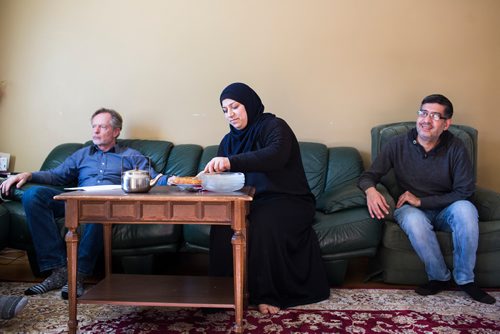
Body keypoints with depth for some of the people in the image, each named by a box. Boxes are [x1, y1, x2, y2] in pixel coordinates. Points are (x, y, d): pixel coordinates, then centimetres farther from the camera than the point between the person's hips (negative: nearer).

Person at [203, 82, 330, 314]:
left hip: (287, 201, -5)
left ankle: (269, 294, -19)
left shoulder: (273, 126, -7)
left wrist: (231, 162, -43)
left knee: (263, 223, -36)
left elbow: (275, 155, -31)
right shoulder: (229, 140, 14)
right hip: (250, 203, 5)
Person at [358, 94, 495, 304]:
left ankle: (465, 279, -14)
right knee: (413, 220, -36)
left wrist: (421, 200, -18)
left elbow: (465, 192, -10)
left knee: (465, 209, -33)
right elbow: (368, 176, -5)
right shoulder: (398, 145, -8)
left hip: (444, 211, 1)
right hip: (412, 210, 0)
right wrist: (370, 190, -31)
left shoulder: (456, 148, -8)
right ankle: (440, 277, -12)